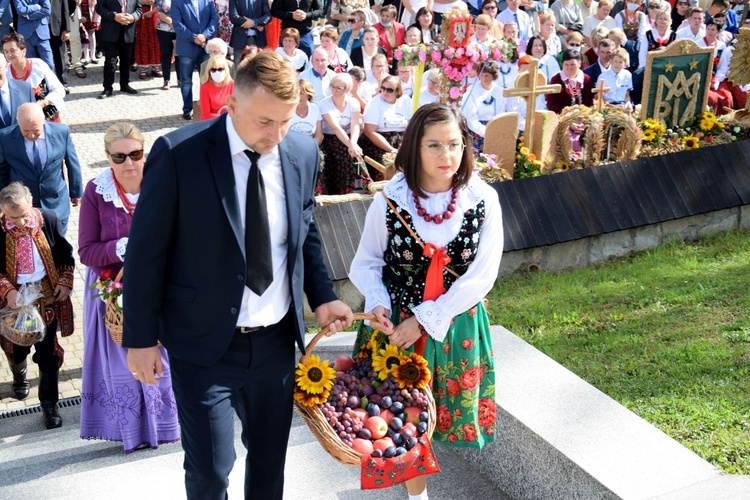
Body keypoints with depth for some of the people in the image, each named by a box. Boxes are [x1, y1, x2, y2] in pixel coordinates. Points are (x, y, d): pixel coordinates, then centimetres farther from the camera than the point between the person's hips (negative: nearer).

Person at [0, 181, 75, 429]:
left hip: (47, 297, 0)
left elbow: (65, 255, 2)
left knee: (48, 353, 3)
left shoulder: (48, 220, -13)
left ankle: (49, 405, 20)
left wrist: (65, 282, -6)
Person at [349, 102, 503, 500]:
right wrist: (377, 304, -18)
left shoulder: (483, 200, -10)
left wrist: (424, 320, -17)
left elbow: (481, 276, -13)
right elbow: (367, 262, 1)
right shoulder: (390, 199, -11)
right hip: (396, 323, 0)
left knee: (442, 408, 13)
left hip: (456, 326, 1)